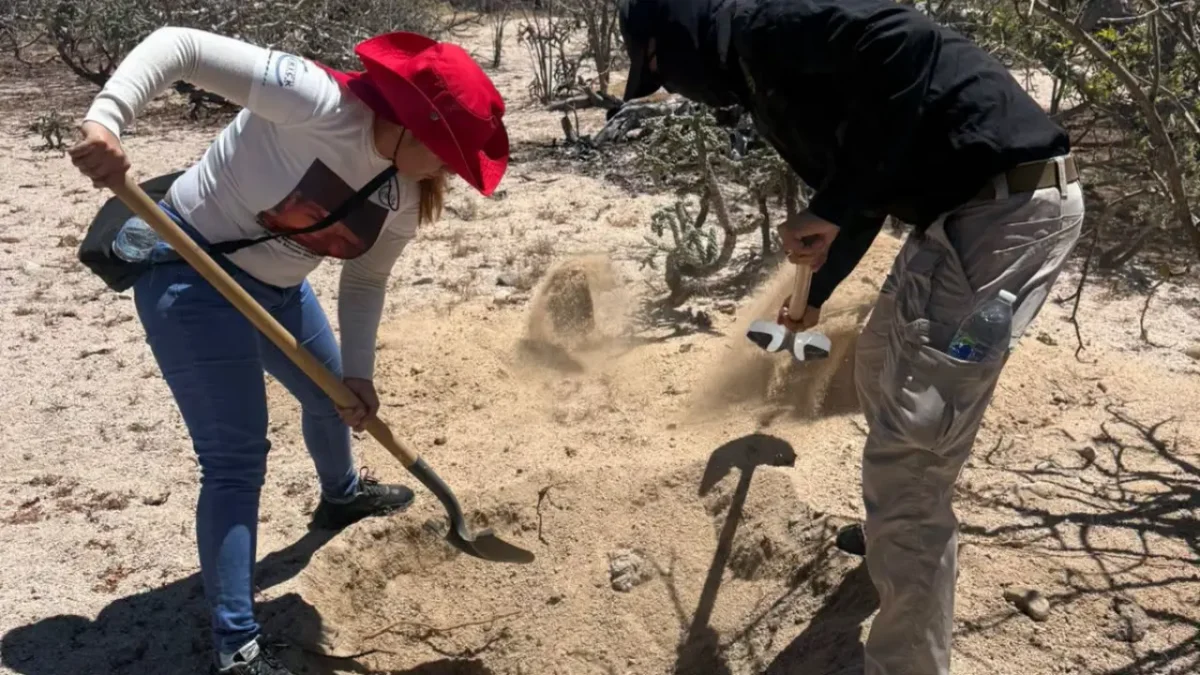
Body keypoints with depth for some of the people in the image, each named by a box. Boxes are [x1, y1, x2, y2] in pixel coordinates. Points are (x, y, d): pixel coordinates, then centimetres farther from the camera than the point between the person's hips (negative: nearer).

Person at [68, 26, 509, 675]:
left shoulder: (406, 196, -6)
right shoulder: (317, 101, -29)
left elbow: (365, 281, 6)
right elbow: (179, 45, -30)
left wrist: (357, 373, -1)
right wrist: (105, 119, -43)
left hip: (276, 286, 9)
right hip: (190, 272, -9)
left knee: (332, 394, 27)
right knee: (237, 457, -12)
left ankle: (341, 496, 61)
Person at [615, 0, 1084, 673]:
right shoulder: (761, 71, 20)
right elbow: (863, 182, 31)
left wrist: (832, 210, -21)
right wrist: (819, 289, 44)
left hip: (1005, 203, -11)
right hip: (963, 205, 11)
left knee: (907, 456, -8)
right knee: (882, 365, 29)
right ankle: (899, 533, 51)